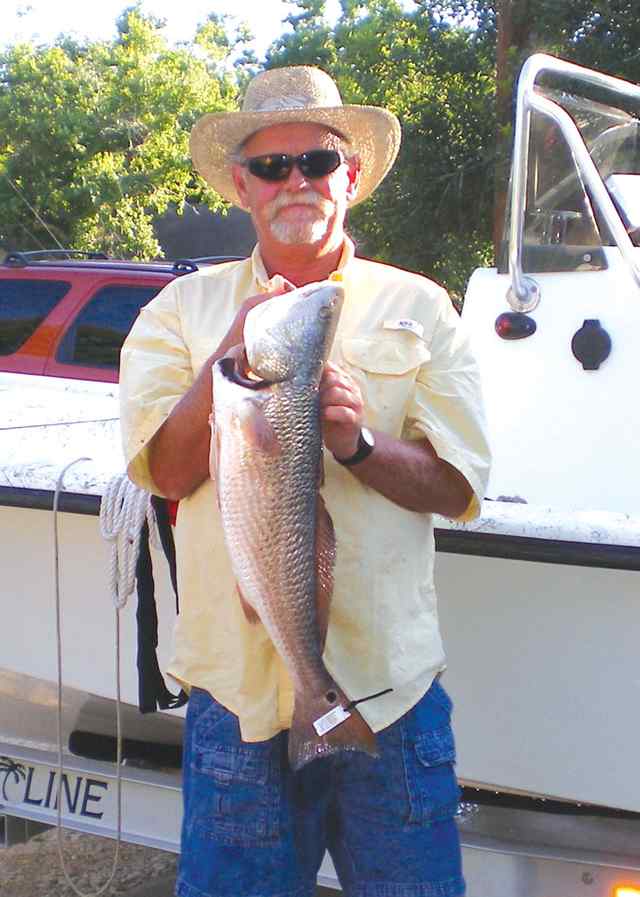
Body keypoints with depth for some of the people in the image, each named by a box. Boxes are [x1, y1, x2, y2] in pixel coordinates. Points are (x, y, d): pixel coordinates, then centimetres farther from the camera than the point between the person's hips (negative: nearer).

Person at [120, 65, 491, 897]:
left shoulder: (419, 308, 5)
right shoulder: (186, 308, 6)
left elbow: (456, 489, 1)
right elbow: (169, 471, -5)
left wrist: (360, 445, -17)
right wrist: (234, 353, -17)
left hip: (391, 683, 1)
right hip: (239, 684, 0)